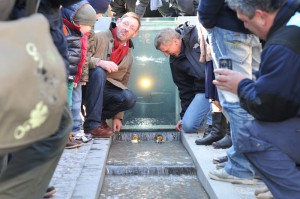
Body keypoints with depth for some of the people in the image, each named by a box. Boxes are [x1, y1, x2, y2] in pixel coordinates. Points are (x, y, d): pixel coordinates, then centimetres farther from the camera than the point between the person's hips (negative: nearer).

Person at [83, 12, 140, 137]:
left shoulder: (129, 57, 12)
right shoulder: (99, 37, -4)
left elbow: (123, 84, 15)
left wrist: (117, 117, 12)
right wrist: (99, 62, -31)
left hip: (105, 90, 4)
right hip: (88, 85, -4)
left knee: (130, 98, -23)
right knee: (99, 71, -35)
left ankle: (100, 116, 2)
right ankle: (92, 123, -31)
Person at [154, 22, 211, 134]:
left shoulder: (198, 36, -13)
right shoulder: (175, 61, 10)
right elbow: (184, 87, 17)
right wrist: (184, 115, 19)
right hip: (203, 90, 6)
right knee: (187, 126, -7)